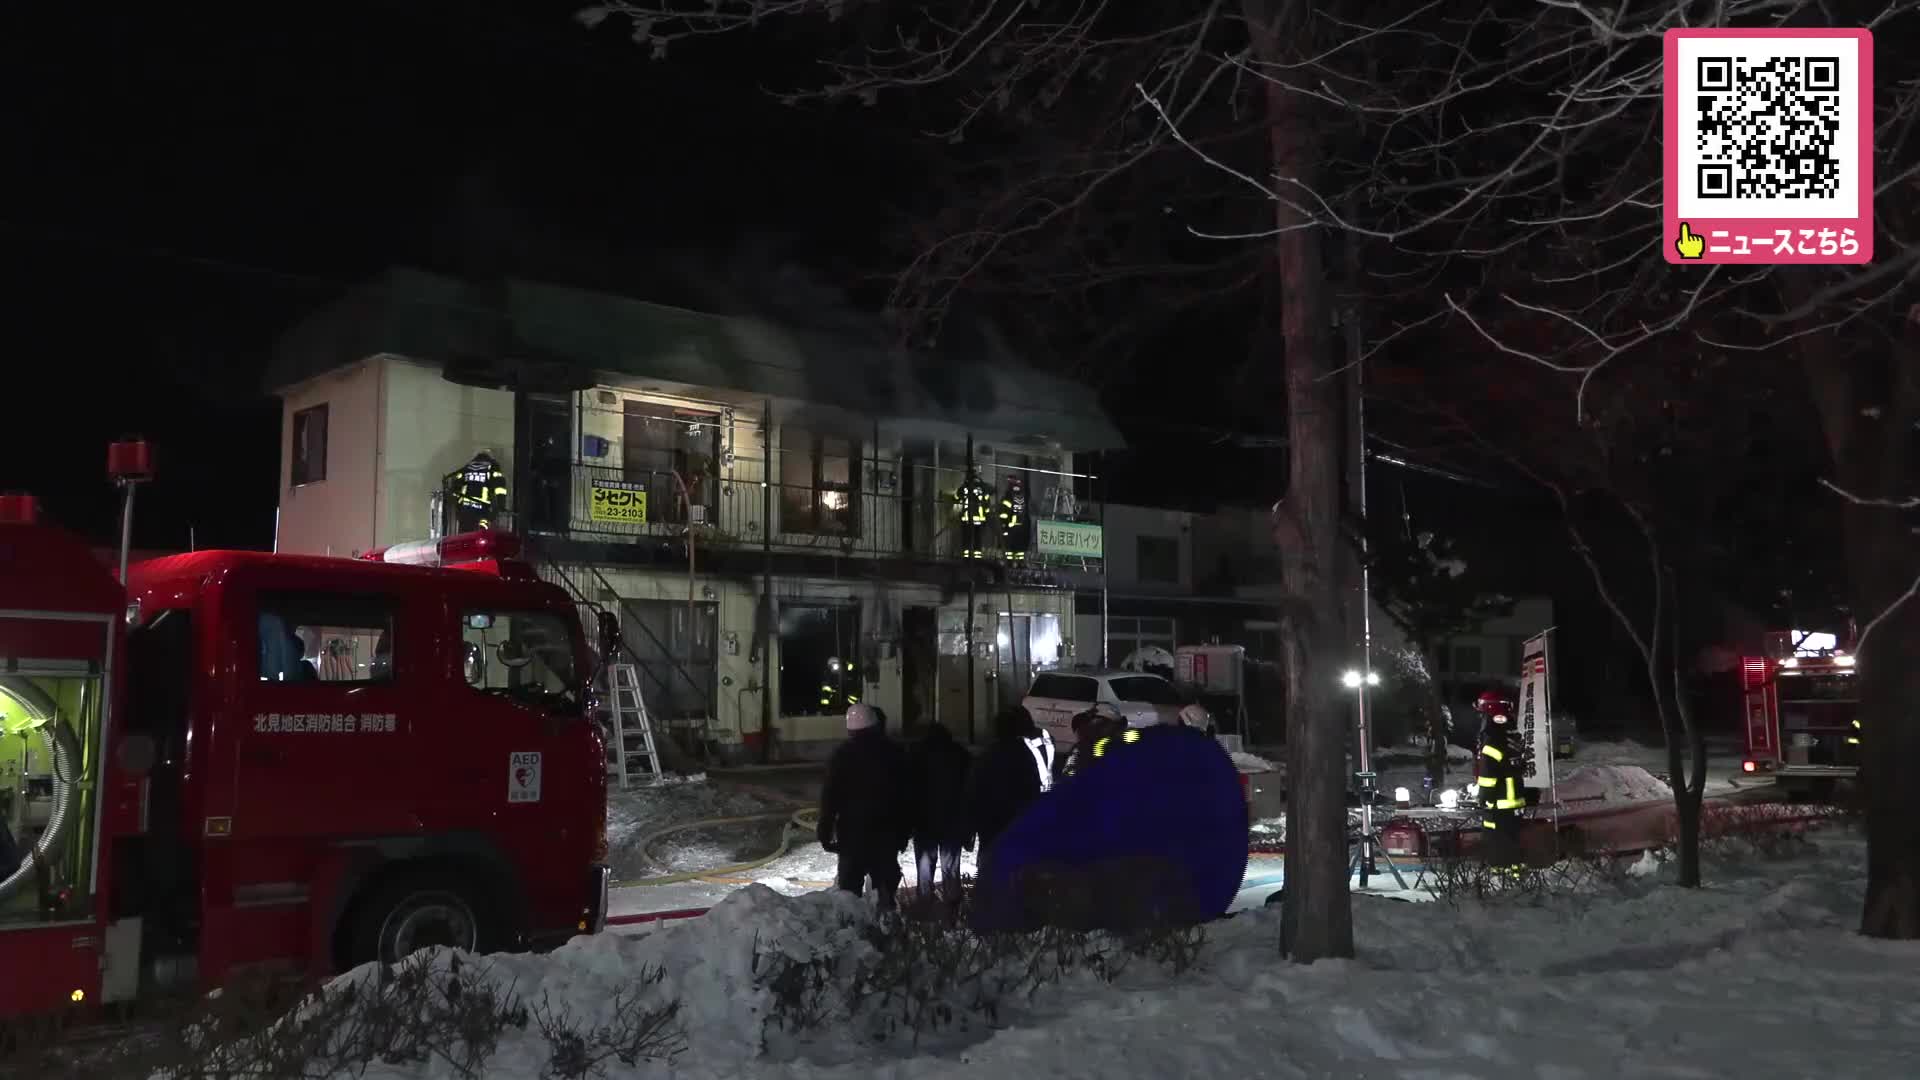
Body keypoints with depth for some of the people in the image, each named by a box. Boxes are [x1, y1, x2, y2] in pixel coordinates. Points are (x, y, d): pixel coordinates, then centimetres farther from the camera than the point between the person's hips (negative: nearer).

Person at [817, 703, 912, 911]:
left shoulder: (842, 754, -4)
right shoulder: (895, 752, 4)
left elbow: (830, 796, -7)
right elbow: (907, 793, 6)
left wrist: (825, 832, -3)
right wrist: (904, 831, 11)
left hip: (852, 832, -2)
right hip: (887, 831, 2)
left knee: (850, 886, 3)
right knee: (886, 882, 9)